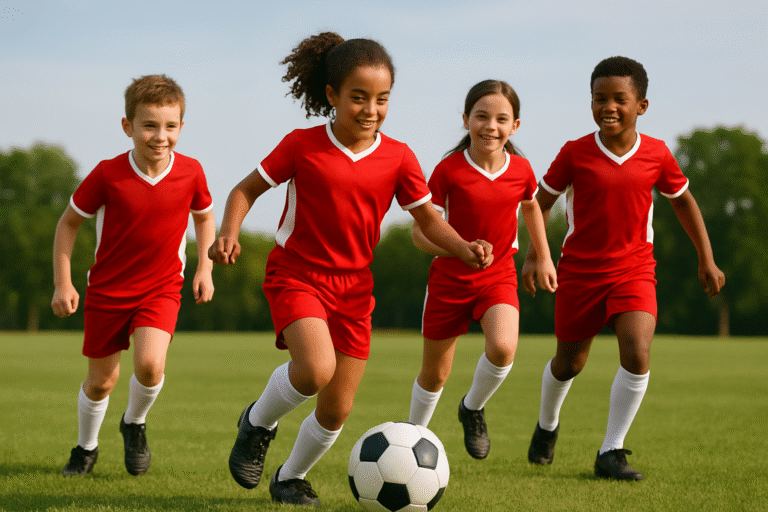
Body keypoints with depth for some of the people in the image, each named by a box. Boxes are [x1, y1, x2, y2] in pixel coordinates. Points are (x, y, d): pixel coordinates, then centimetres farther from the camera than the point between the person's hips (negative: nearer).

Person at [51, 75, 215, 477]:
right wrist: (62, 284, -7)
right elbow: (69, 222, -4)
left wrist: (204, 269, 0)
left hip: (162, 289, 0)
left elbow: (204, 216, 10)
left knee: (150, 364, -23)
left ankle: (135, 424, 9)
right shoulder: (107, 175, -18)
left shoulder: (190, 172, -12)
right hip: (107, 289, 0)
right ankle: (86, 448, 37)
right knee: (101, 381, 8)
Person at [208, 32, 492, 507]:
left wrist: (464, 248, -14)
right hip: (297, 274, -3)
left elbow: (429, 218, 6)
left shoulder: (398, 157, -2)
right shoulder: (302, 146, -8)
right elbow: (247, 189, 1)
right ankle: (259, 423, 2)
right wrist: (229, 233, -18)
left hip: (353, 286, 3)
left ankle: (291, 477, 32)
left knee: (337, 410, 4)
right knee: (316, 369, -29)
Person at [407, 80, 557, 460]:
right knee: (435, 374, 8)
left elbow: (531, 207, 18)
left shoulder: (521, 170, -6)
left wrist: (544, 258, 20)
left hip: (499, 276, 1)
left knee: (503, 348, -26)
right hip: (449, 278, -1)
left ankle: (473, 408, 4)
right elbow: (420, 231, -13)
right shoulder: (449, 169, -15)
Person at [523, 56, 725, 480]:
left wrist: (706, 260, 12)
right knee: (569, 362, 12)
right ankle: (547, 425, 44)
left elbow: (682, 200, 11)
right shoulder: (575, 153, -9)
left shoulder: (657, 155, -5)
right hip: (580, 269, 0)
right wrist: (533, 256, -3)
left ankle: (610, 452, -9)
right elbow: (542, 201, 3)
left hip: (634, 270, 0)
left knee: (637, 354, -20)